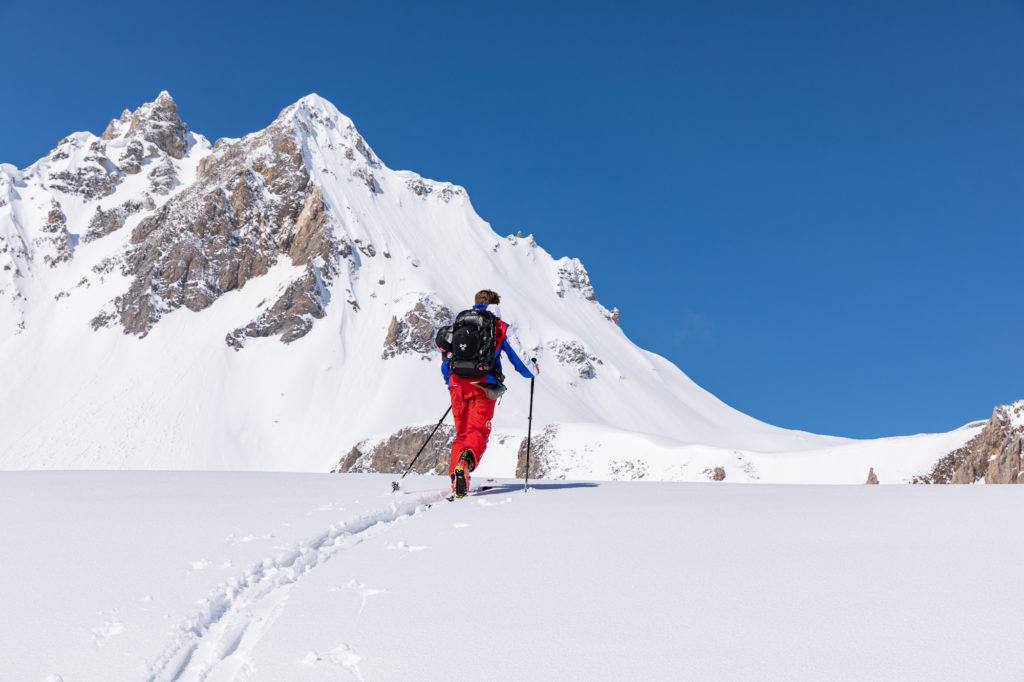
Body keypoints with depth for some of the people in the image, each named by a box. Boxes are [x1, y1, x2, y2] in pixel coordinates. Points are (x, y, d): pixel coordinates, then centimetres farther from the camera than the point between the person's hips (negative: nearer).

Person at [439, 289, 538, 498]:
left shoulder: (459, 323, 20)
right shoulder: (502, 327, 12)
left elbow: (446, 360, 23)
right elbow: (519, 357, 14)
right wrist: (533, 370, 35)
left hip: (457, 384, 3)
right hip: (483, 386, -3)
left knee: (461, 433, 14)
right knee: (477, 431, -10)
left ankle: (455, 477, 0)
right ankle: (465, 462, -41)